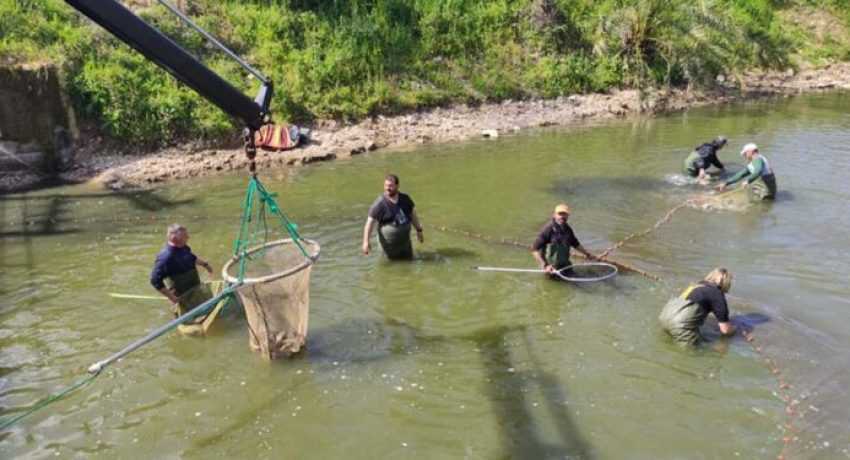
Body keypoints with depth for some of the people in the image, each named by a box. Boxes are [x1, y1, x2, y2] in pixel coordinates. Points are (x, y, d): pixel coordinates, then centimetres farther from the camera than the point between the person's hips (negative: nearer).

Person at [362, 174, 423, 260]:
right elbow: (370, 222, -19)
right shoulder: (380, 203, -19)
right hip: (390, 242, -5)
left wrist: (419, 231, 15)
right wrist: (366, 242, -25)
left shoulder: (405, 199, -3)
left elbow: (412, 214, 11)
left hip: (405, 239, 5)